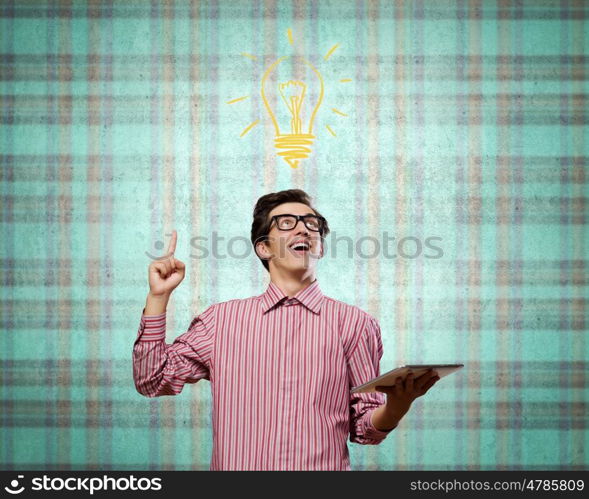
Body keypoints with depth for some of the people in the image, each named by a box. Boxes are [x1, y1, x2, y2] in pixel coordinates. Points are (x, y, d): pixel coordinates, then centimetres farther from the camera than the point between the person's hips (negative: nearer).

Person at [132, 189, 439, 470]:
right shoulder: (221, 319, 11)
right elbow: (153, 381, 10)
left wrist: (397, 406, -13)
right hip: (235, 464, 1)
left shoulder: (354, 324, 6)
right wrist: (158, 296, 4)